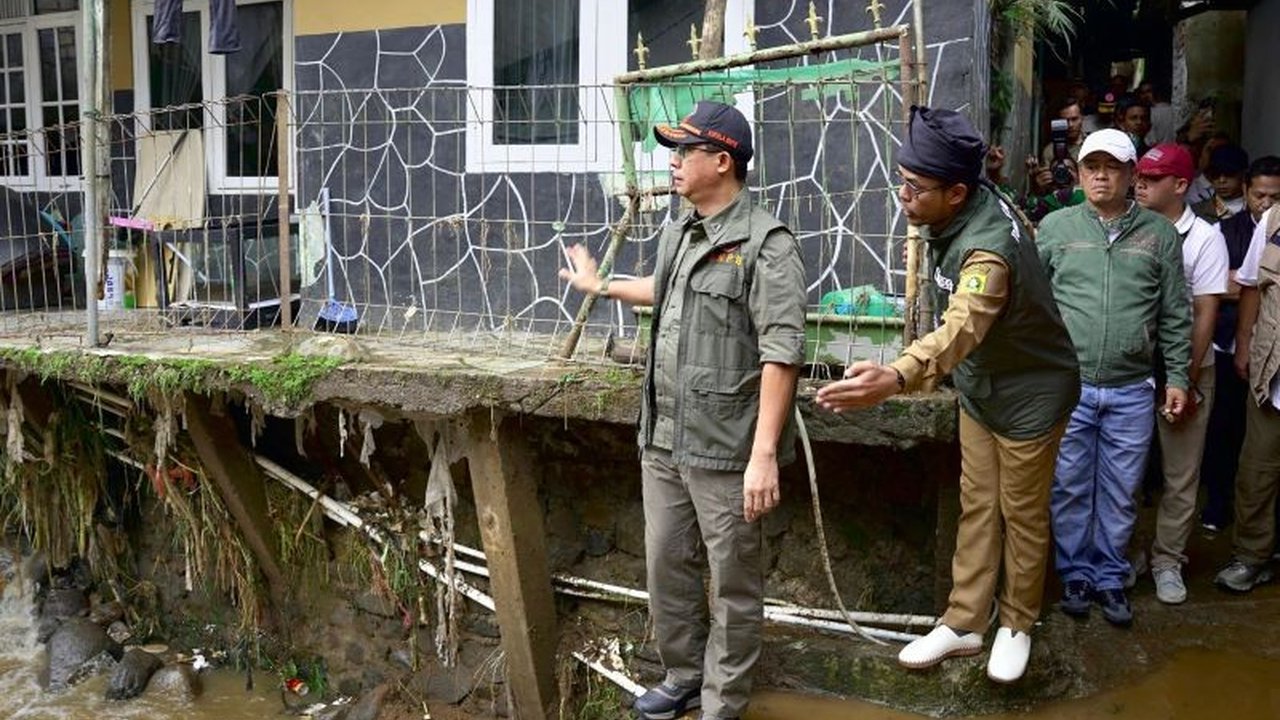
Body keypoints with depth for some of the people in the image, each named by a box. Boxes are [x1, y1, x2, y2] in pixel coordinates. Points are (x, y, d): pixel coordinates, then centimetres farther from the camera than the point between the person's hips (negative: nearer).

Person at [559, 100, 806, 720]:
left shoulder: (766, 244, -14)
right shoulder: (677, 234, 12)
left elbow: (781, 354, -20)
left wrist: (763, 454, -25)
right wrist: (600, 286, 46)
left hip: (725, 447, -8)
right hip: (662, 437, 8)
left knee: (733, 582, 7)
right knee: (666, 566, 18)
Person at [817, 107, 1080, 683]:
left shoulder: (988, 248, -38)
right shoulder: (952, 218, -11)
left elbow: (963, 328, -57)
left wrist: (895, 377, -73)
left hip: (1030, 395, -8)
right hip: (979, 388, 8)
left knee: (1022, 515, 10)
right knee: (976, 508, 14)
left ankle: (1016, 625, 29)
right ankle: (963, 624, 24)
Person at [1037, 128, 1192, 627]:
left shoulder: (1159, 234, 5)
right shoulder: (1055, 227, 3)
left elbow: (1175, 315, 7)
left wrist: (1177, 376, 4)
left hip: (1132, 392, 1)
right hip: (1067, 385, 0)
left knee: (1120, 493, 9)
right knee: (1069, 489, 8)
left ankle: (1110, 578, 24)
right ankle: (1076, 574, 23)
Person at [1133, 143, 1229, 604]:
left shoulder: (1204, 238, -6)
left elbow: (1206, 314, -6)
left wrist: (1188, 382, -9)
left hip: (1185, 370, -2)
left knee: (1181, 474, 6)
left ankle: (1168, 559, 18)